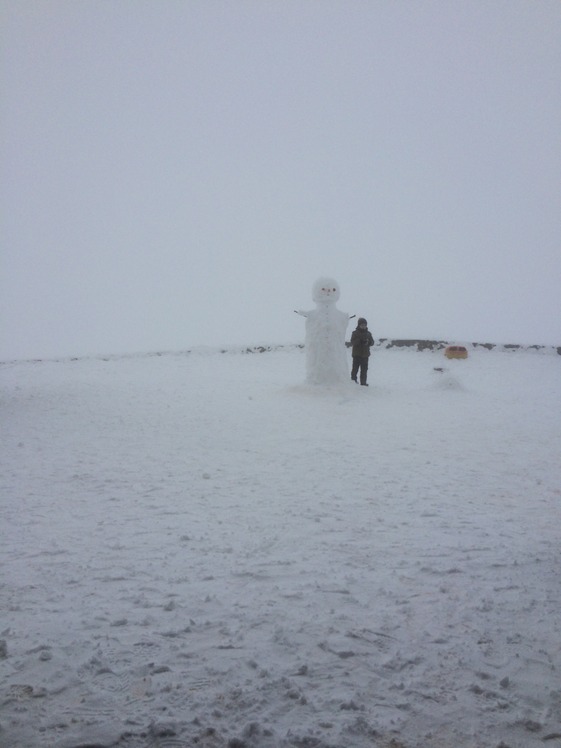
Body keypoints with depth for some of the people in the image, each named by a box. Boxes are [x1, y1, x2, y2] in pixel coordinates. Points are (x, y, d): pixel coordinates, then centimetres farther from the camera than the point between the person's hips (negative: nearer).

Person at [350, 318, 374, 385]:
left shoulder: (368, 333, 10)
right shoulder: (355, 333, -2)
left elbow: (372, 342, 5)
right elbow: (352, 342, -13)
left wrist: (368, 342, -17)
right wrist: (359, 341, -26)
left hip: (365, 355, 3)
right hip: (356, 354, -3)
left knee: (364, 369, 5)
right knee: (355, 368, -1)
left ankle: (363, 382, 11)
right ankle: (353, 380, 13)